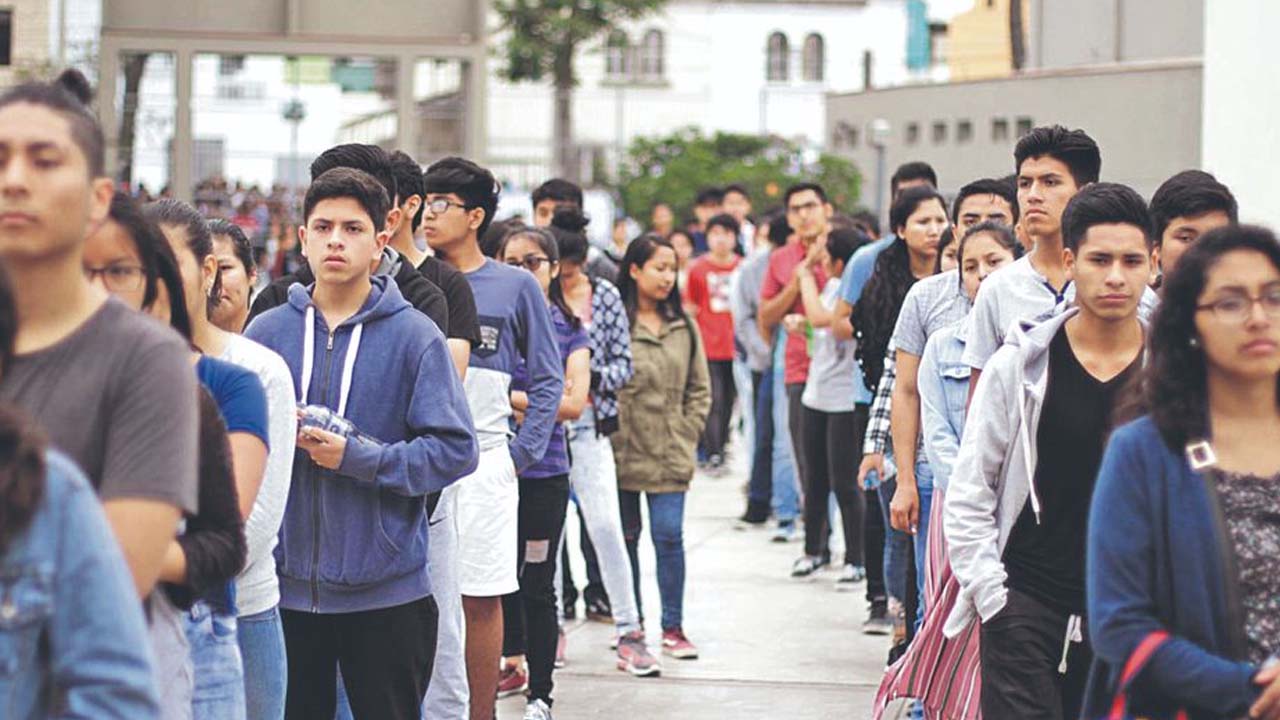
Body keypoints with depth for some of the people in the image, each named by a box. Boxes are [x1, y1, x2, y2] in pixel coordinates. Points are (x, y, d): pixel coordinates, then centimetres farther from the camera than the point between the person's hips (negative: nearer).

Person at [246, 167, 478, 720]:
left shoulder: (414, 336, -3)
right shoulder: (266, 331, 6)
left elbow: (454, 450, -9)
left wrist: (358, 459, -17)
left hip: (387, 590, -3)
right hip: (285, 583, 3)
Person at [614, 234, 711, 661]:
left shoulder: (683, 326, 9)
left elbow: (699, 390, 13)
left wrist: (686, 438, 5)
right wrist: (611, 440, -9)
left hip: (670, 456, 3)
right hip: (623, 452, -3)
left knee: (669, 536, -2)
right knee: (626, 538, 8)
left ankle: (673, 627, 7)